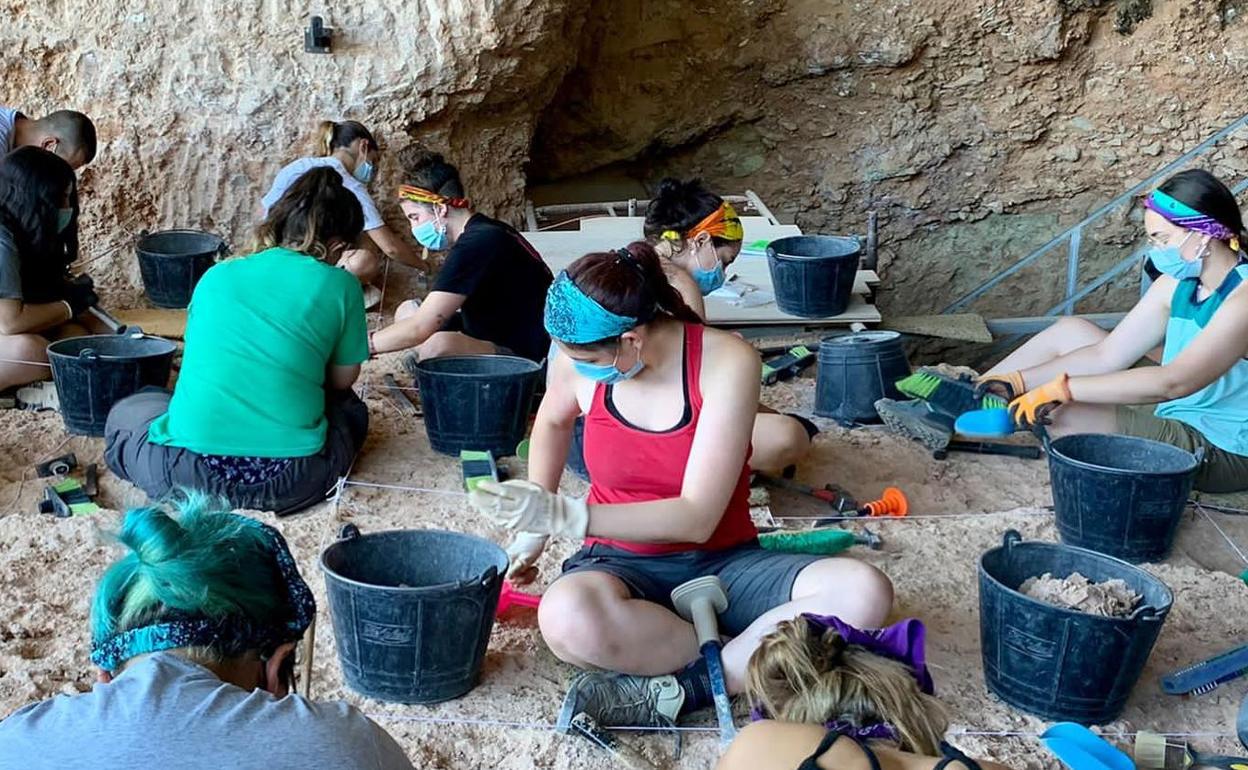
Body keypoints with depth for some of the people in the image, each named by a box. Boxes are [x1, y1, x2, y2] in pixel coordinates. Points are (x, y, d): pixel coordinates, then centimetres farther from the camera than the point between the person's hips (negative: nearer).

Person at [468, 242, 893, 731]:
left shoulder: (726, 361, -19)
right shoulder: (580, 355, -9)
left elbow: (697, 517, -22)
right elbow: (553, 420, 19)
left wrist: (569, 516, -28)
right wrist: (536, 520, 18)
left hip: (721, 562, -1)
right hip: (622, 564, 1)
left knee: (863, 593, -29)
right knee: (566, 616, -38)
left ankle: (675, 690, -26)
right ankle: (742, 664, -17)